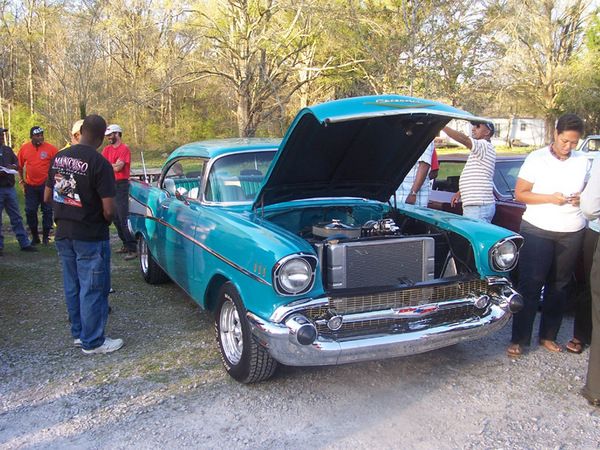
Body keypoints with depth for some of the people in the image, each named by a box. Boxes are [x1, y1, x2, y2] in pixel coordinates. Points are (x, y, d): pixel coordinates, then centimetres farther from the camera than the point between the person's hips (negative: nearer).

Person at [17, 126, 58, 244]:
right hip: (30, 186, 3)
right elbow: (20, 165, 13)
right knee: (30, 212, 6)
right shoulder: (24, 148, 1)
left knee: (47, 211, 3)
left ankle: (46, 237, 14)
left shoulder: (50, 148, -8)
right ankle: (35, 237, 20)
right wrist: (22, 179, 7)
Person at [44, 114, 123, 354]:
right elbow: (108, 209, -20)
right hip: (90, 237, -7)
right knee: (93, 289, 5)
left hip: (63, 233, 7)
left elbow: (48, 197, 9)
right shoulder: (99, 163, -19)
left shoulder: (58, 158, 2)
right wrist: (105, 220, 1)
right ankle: (92, 342, 15)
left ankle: (78, 333, 31)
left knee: (72, 286, 18)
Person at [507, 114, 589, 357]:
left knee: (559, 286, 10)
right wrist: (550, 198, -18)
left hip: (571, 233, 4)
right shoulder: (536, 159, -3)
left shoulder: (583, 162, 8)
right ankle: (519, 340, 2)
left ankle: (548, 336, 23)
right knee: (530, 285, -4)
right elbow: (519, 193, -5)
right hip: (537, 230, -4)